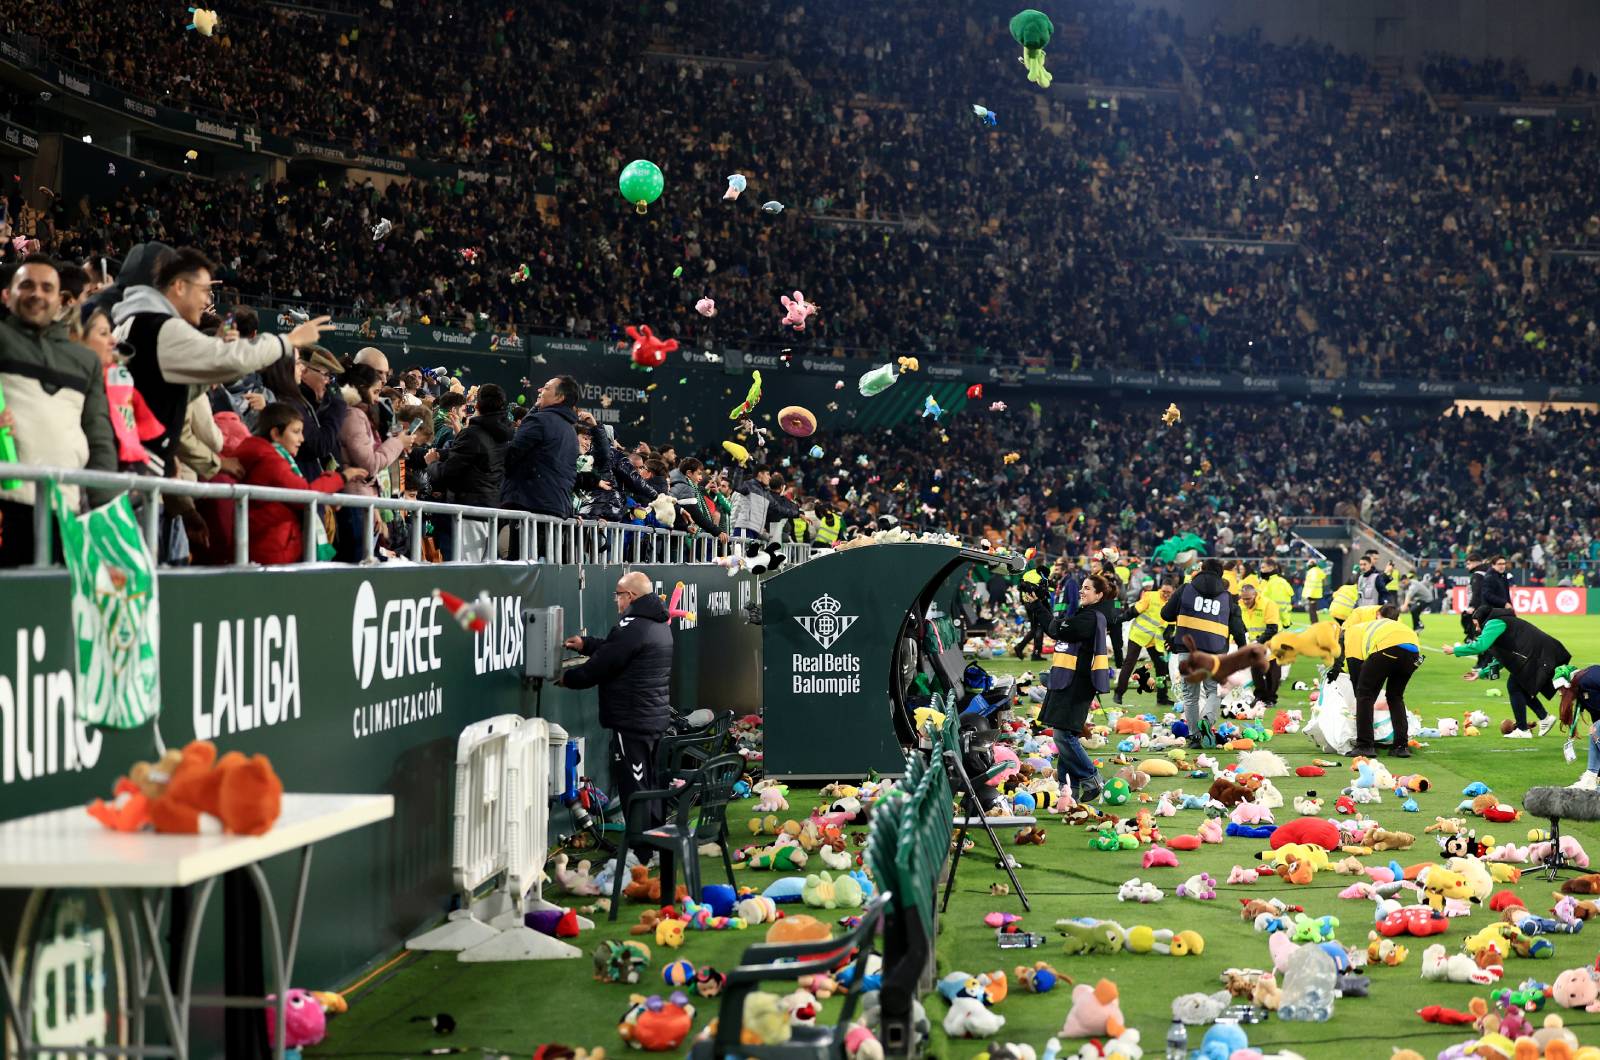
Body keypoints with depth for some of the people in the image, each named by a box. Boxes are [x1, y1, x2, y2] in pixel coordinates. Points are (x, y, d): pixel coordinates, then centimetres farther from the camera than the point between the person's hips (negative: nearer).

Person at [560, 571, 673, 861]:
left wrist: (567, 678, 1)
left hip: (632, 722, -10)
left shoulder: (631, 627, -20)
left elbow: (600, 667, -15)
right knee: (649, 783, 18)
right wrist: (585, 644, 21)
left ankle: (639, 856, 0)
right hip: (656, 717, 10)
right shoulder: (659, 624, 12)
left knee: (632, 786, -4)